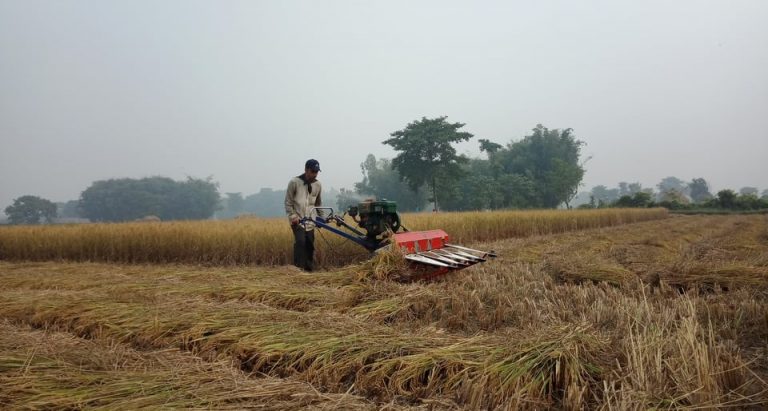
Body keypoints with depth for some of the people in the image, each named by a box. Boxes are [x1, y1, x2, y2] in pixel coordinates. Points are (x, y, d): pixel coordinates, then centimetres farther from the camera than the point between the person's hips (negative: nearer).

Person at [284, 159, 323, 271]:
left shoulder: (317, 185, 6)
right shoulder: (294, 182, -7)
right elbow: (288, 202, -3)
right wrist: (292, 216, -12)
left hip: (310, 221, 4)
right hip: (297, 220, -4)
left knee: (310, 245, 3)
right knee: (300, 242, -20)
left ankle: (309, 269, 12)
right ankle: (298, 268, -17)